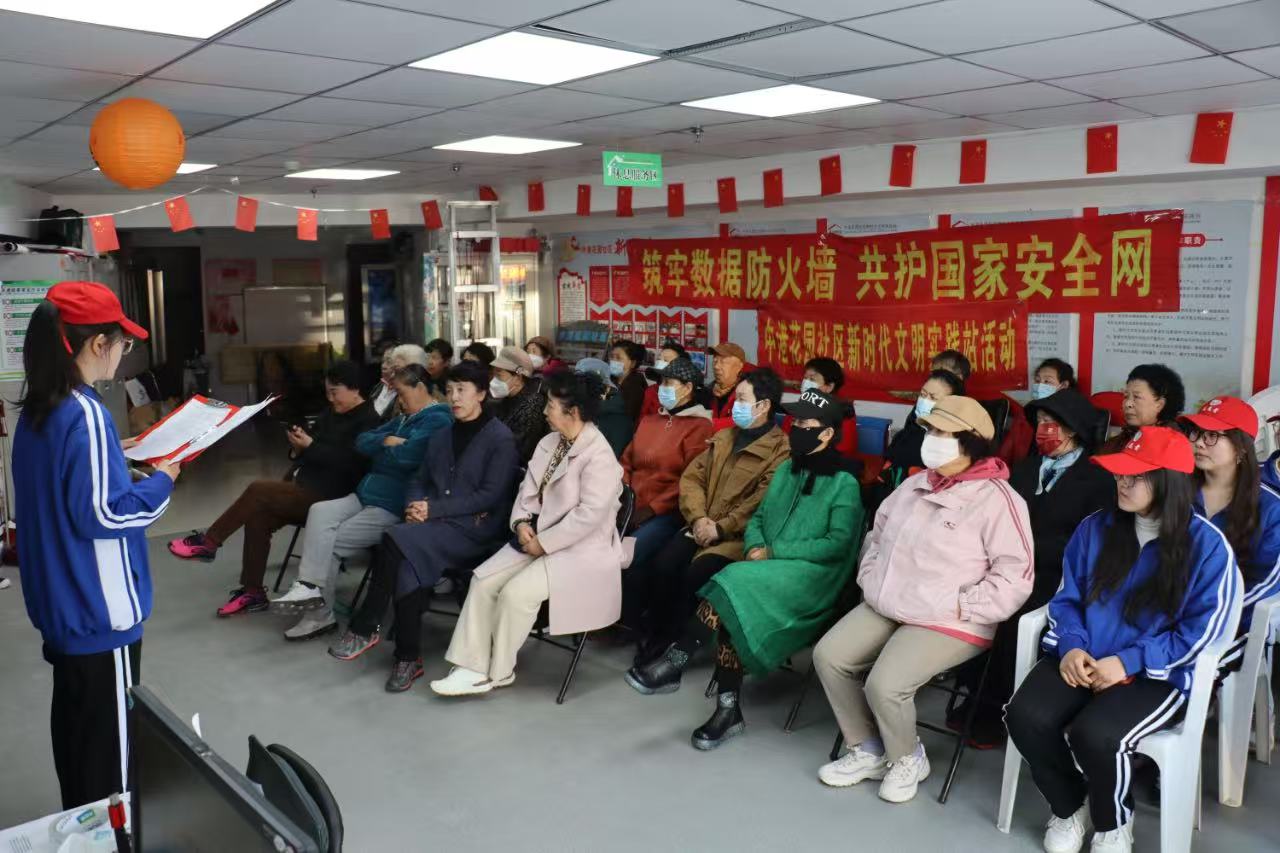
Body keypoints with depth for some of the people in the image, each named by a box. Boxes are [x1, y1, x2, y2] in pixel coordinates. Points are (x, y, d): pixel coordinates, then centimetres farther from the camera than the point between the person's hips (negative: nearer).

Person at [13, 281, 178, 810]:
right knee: (108, 738, 4)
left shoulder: (36, 411, 5)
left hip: (60, 602, 9)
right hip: (98, 608, -9)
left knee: (74, 721, 22)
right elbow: (102, 514, -22)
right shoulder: (85, 413, -22)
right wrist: (162, 481, -10)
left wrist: (115, 458, 10)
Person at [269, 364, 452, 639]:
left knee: (330, 543, -12)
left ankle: (319, 614, 1)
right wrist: (386, 441, -7)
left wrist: (378, 449, -5)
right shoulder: (404, 418, 21)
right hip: (366, 494, 9)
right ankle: (310, 587, -14)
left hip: (393, 507, -9)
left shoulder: (437, 420, -10)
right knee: (319, 512, -13)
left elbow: (406, 455, -26)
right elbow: (361, 441, 13)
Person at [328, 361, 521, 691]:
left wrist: (434, 509, -16)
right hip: (437, 527, 6)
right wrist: (414, 505, -3)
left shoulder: (500, 438, -3)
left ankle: (365, 628, -15)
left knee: (395, 540, -28)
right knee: (406, 566, -28)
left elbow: (490, 496, -11)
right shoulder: (441, 436, 20)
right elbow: (420, 480, 21)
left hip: (476, 530, -6)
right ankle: (408, 658, -19)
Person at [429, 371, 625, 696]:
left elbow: (589, 515, -25)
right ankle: (474, 667, -4)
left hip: (580, 550, -8)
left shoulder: (599, 456, -19)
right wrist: (522, 522, -9)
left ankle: (499, 671, -2)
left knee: (517, 592, -23)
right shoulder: (549, 443, 10)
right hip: (539, 540, 9)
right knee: (483, 580, -8)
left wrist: (543, 543, -20)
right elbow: (529, 490, 11)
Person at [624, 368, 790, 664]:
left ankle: (669, 645, -8)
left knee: (696, 573, -28)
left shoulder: (780, 450, -5)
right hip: (702, 527, 6)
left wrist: (721, 528, -17)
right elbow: (692, 477, 11)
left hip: (738, 535, -6)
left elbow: (763, 503, -16)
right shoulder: (723, 438, 18)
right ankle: (653, 634, -3)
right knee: (663, 565, -20)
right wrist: (698, 518, -5)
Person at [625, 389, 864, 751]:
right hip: (770, 571, 5)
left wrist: (774, 552, -15)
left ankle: (675, 662, -24)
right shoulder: (785, 470, 15)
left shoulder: (844, 483, -5)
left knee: (735, 584, -31)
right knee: (734, 610, -25)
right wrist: (755, 548, -6)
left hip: (812, 575, -5)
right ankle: (728, 709, -19)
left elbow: (838, 544, -13)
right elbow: (758, 518, 18)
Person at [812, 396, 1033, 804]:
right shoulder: (915, 485, 10)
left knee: (884, 685, -24)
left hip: (948, 623, -8)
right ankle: (867, 750, 13)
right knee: (829, 656, -5)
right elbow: (879, 534, 24)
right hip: (884, 607, 8)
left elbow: (1016, 574, -16)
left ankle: (906, 759, 9)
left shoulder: (996, 498, -13)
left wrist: (962, 607, -18)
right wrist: (871, 581, 11)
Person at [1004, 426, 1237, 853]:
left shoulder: (1208, 546, -7)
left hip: (1160, 675, -4)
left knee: (1095, 735, -31)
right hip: (1083, 660, 4)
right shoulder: (1096, 527, 6)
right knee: (1025, 716, -23)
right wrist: (1071, 645, -10)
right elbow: (1067, 597, 10)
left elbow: (1199, 633, -8)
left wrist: (1129, 662, -17)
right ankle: (1069, 806, 10)